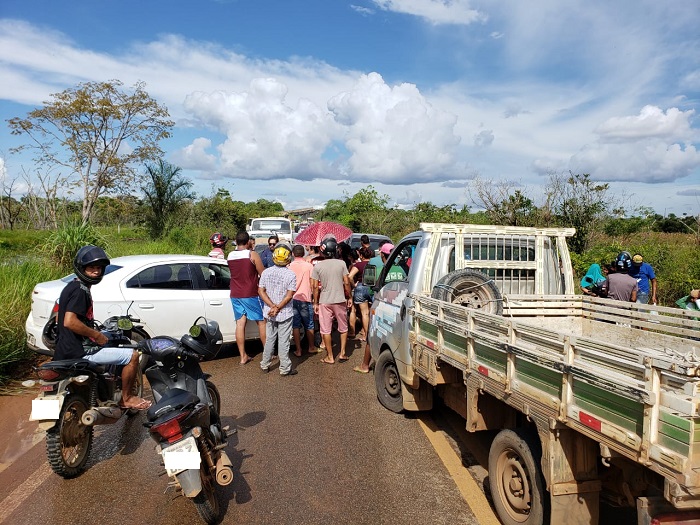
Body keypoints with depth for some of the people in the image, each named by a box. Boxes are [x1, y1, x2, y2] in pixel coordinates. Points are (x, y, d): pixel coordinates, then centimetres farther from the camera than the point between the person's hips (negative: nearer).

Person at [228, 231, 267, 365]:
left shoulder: (230, 256, 3)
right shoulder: (252, 254, -12)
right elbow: (263, 274, -9)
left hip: (235, 295, 5)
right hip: (251, 294, -5)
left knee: (240, 324, 7)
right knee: (262, 322, 8)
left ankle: (243, 356, 10)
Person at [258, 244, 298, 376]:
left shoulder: (266, 272, -2)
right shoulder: (290, 274, -14)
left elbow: (261, 291, -5)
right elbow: (289, 295, -18)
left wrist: (273, 306, -11)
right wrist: (277, 308, -14)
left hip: (270, 314, 4)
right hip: (285, 313, -4)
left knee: (270, 339, 18)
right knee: (283, 341, 4)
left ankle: (265, 364, 27)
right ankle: (285, 368, 11)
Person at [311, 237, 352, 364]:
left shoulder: (318, 266, -6)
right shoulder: (341, 264, -5)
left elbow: (315, 286, -6)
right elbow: (347, 282, -5)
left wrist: (315, 302, 2)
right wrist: (349, 297, 8)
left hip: (324, 302, -1)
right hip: (340, 300, 1)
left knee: (325, 330, 8)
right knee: (343, 328, 17)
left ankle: (330, 357, 13)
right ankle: (342, 353, 18)